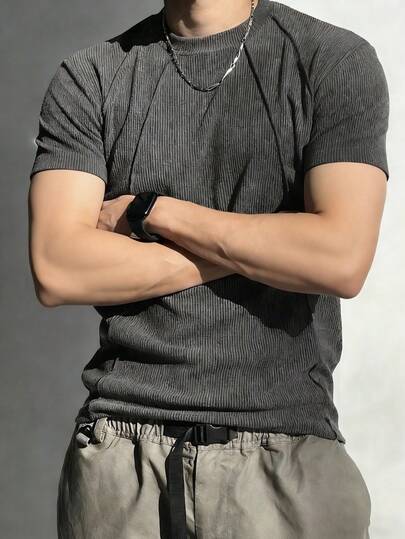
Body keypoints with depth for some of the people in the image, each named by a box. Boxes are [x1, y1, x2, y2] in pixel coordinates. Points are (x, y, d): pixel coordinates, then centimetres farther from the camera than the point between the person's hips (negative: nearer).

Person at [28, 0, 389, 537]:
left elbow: (343, 260, -14)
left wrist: (149, 210, -9)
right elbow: (55, 270, -8)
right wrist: (261, 250, -9)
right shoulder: (87, 77, 4)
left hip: (286, 446, -1)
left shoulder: (338, 60, -1)